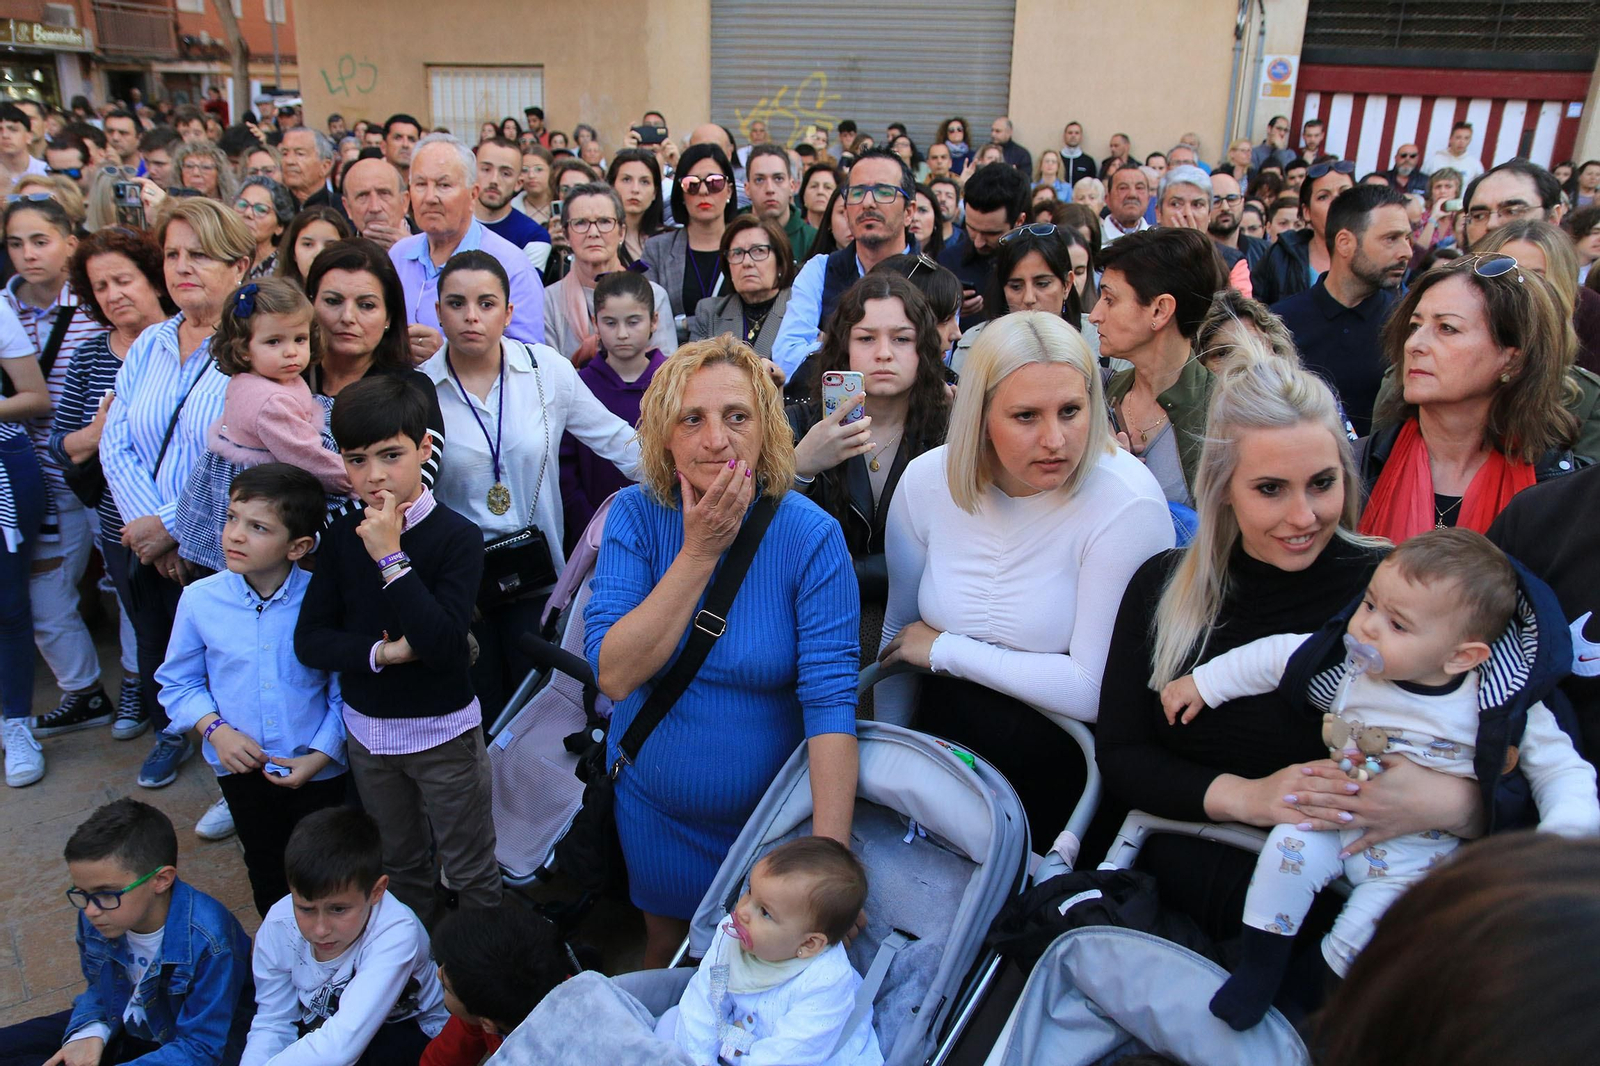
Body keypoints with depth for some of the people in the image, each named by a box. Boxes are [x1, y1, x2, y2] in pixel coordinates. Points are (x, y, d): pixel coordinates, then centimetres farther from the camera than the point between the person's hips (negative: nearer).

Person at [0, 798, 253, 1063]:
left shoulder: (208, 941, -34)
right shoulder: (95, 917, -14)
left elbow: (201, 1048, -28)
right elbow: (98, 986, 6)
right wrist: (90, 1032, -14)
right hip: (124, 1028, 7)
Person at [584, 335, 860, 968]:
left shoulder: (811, 536, -20)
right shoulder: (636, 516, -14)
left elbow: (831, 699, -25)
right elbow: (613, 675, -22)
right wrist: (698, 554, -27)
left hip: (771, 809, -1)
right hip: (653, 804, 2)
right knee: (667, 947, 26)